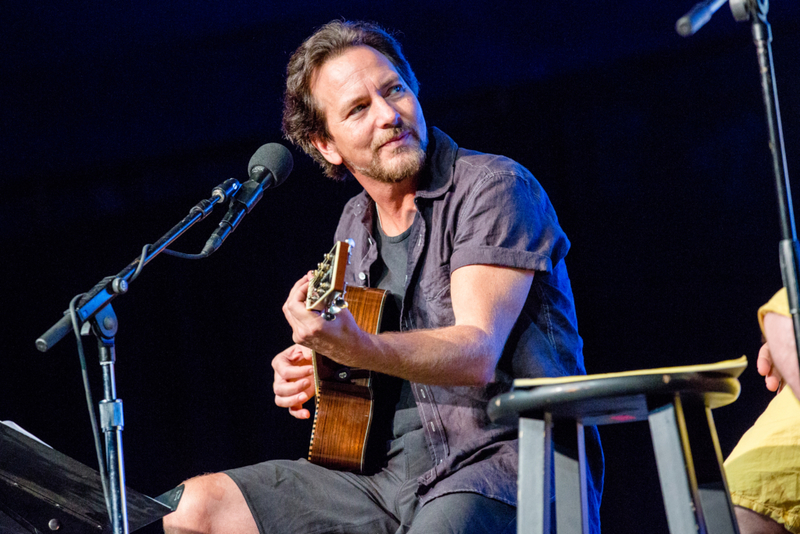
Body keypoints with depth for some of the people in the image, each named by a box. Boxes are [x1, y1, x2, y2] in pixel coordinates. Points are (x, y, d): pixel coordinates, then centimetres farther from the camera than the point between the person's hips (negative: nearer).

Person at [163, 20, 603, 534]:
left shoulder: (495, 188, -8)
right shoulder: (355, 224, 15)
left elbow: (476, 354, -22)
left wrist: (356, 346, -38)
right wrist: (307, 372, 9)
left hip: (506, 458, -7)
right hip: (394, 468, 8)